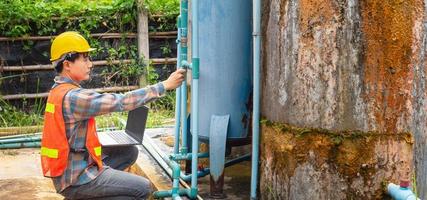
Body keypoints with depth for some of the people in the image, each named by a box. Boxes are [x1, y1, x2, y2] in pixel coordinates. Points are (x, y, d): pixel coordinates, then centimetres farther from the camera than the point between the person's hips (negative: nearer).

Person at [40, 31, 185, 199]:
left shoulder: (59, 90, 7)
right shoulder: (72, 97, -23)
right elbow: (121, 102, -25)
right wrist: (165, 86, -21)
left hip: (69, 167, 9)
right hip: (76, 179, -9)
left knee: (129, 152, 16)